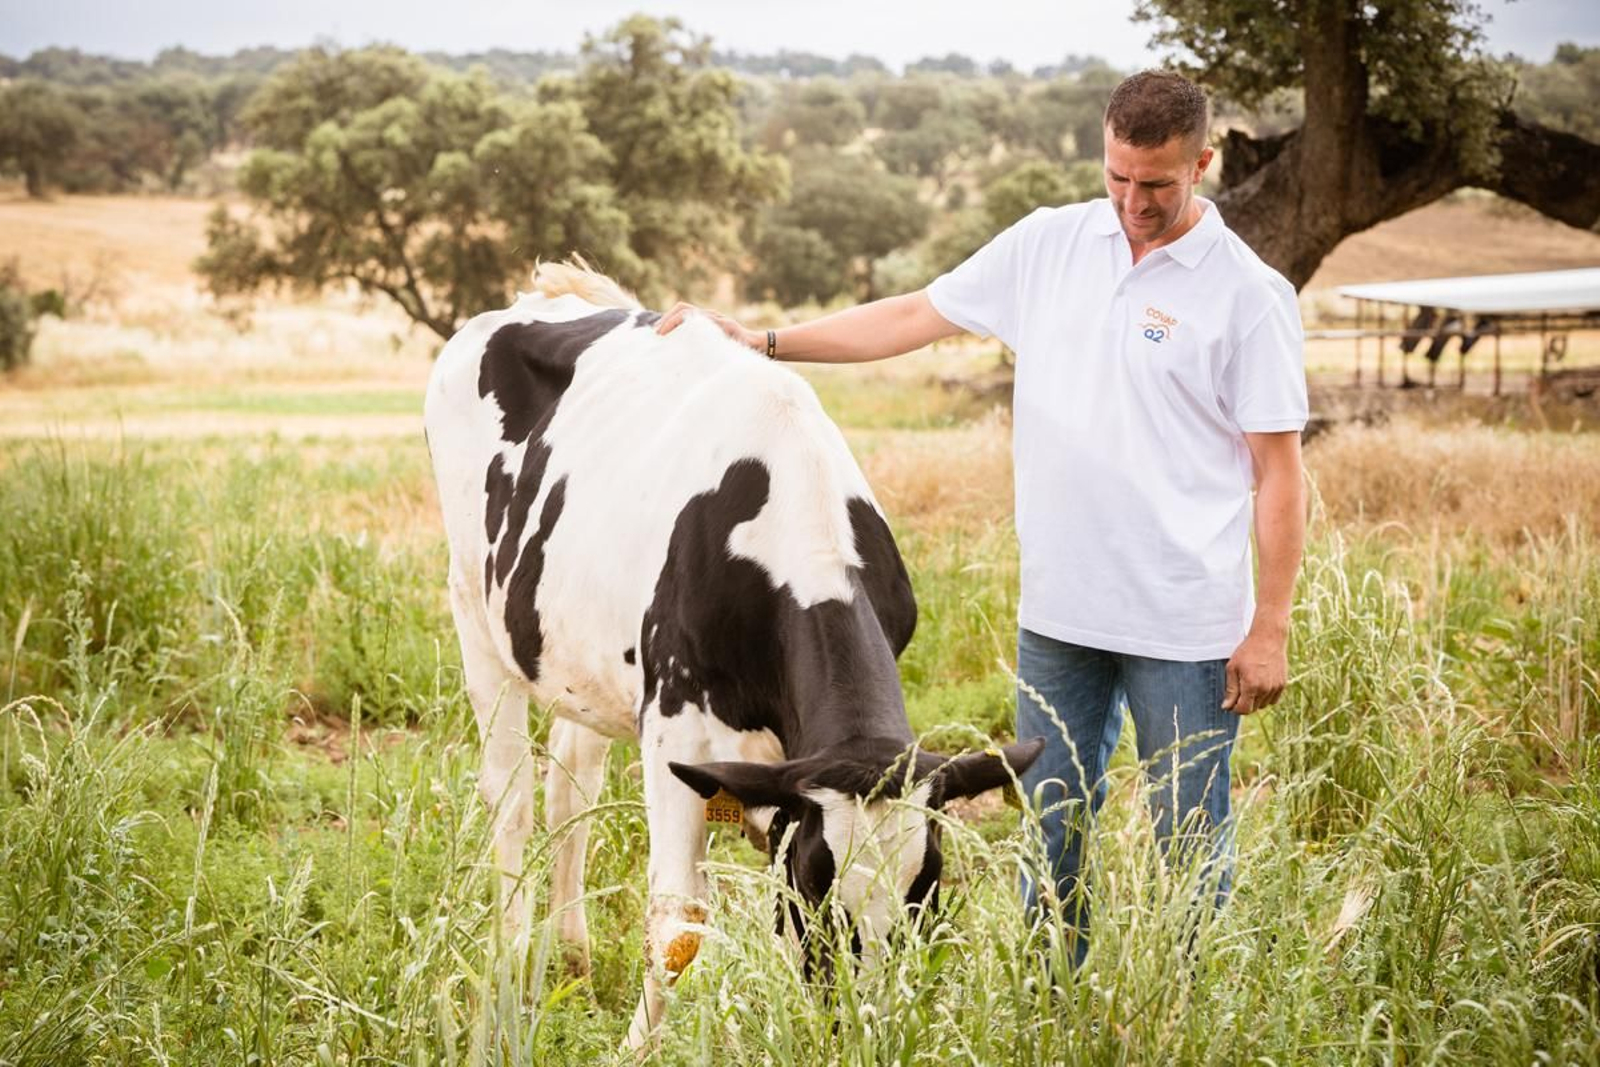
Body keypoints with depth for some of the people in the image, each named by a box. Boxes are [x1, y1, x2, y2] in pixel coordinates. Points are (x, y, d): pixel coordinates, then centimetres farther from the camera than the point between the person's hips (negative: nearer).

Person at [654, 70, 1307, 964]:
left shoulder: (1251, 296, -7)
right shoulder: (1049, 245, 6)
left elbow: (1280, 472, -6)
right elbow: (913, 319, 11)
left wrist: (1271, 629, -9)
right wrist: (759, 341, 6)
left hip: (1186, 628, -4)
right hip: (1059, 616, 5)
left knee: (1192, 842, 4)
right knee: (1051, 834, 13)